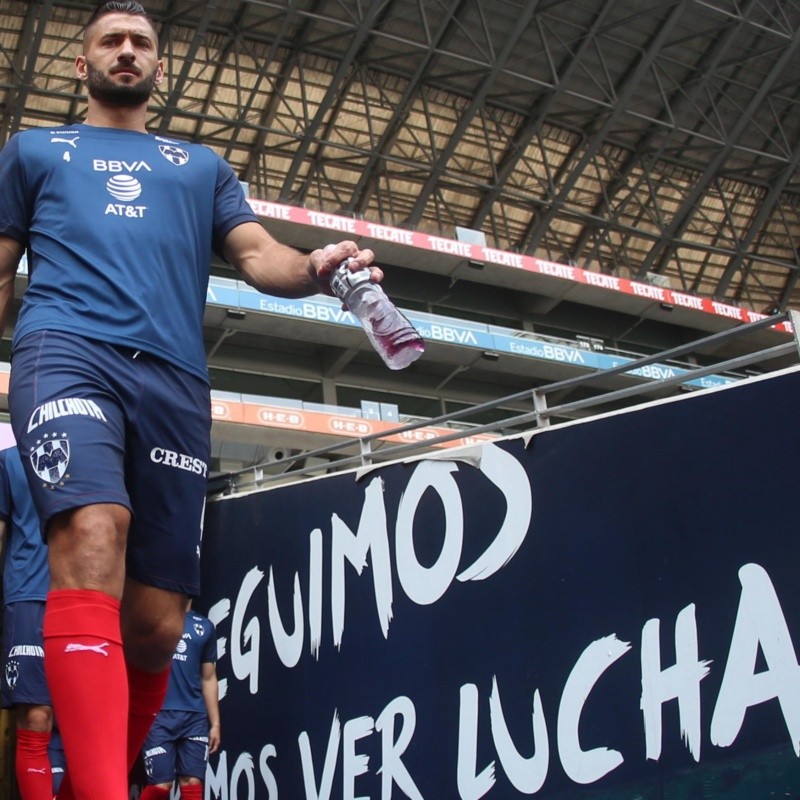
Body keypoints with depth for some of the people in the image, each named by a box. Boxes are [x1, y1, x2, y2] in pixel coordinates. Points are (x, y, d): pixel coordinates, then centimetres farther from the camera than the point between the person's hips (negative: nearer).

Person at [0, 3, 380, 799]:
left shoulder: (202, 164, 31)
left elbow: (257, 254, 17)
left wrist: (314, 268, -6)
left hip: (173, 377, 2)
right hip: (66, 350, -1)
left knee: (156, 625, -4)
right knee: (92, 543, -30)